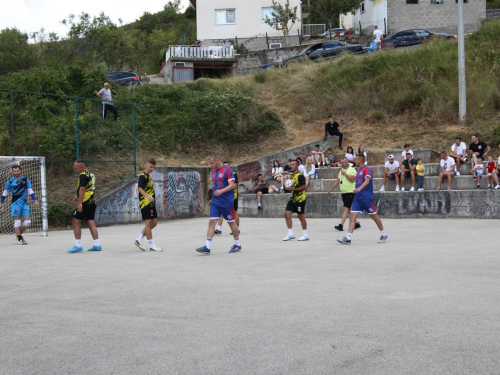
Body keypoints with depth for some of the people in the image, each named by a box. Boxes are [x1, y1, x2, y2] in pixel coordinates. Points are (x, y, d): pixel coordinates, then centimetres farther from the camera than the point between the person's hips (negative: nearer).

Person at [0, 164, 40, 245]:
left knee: (28, 221, -2)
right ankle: (20, 238, 2)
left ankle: (18, 233, 20)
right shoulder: (10, 181, 1)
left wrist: (35, 200, 6)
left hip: (24, 203, 3)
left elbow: (30, 191, 12)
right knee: (17, 220, -5)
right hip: (15, 203, -3)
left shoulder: (25, 179, 6)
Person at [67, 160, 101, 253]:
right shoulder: (91, 174, 16)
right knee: (91, 223, 9)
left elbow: (82, 189, -20)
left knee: (76, 222, -3)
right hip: (92, 202, 9)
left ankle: (78, 245, -4)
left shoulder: (83, 175, -12)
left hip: (85, 203, -9)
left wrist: (79, 203, -23)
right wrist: (78, 197, 24)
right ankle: (97, 245, 6)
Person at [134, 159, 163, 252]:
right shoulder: (143, 176, -10)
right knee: (148, 223, -6)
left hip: (151, 203, 10)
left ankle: (139, 240, 16)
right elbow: (139, 188, -23)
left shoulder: (148, 176, 19)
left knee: (154, 222, 10)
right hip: (145, 203, -10)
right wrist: (147, 196, -35)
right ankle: (152, 245, -2)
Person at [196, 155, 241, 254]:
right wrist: (213, 188, 6)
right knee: (211, 222, -5)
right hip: (215, 202, 6)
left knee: (231, 222, 5)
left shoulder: (227, 170, -10)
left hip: (227, 202, -6)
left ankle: (237, 245, 21)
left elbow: (232, 185, -16)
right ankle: (207, 247, -9)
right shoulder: (213, 171, 12)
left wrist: (221, 191, -28)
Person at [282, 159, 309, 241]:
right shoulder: (292, 175, 15)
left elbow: (304, 187, -19)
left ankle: (305, 235, 11)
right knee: (287, 214, 0)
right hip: (293, 198, 9)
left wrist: (293, 189, -23)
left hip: (300, 199, -9)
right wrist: (288, 187, 11)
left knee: (301, 216, -1)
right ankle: (291, 234, 6)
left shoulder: (300, 176, -12)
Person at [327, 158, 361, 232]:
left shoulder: (352, 170, -8)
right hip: (343, 192, 8)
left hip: (350, 192, -8)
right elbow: (338, 180, 24)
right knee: (349, 209, 11)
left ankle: (341, 225, -19)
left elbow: (352, 179, -21)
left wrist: (345, 174, -17)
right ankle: (356, 223, 22)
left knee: (346, 208, -13)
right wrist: (331, 188, 18)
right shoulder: (341, 171, 17)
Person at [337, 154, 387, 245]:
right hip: (357, 197, 8)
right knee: (352, 216, -6)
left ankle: (383, 235, 22)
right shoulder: (359, 170, 15)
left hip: (367, 197, -8)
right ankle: (348, 238, -12)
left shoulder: (367, 169, -11)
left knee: (373, 216, 5)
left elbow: (367, 181, -27)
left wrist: (359, 188, -41)